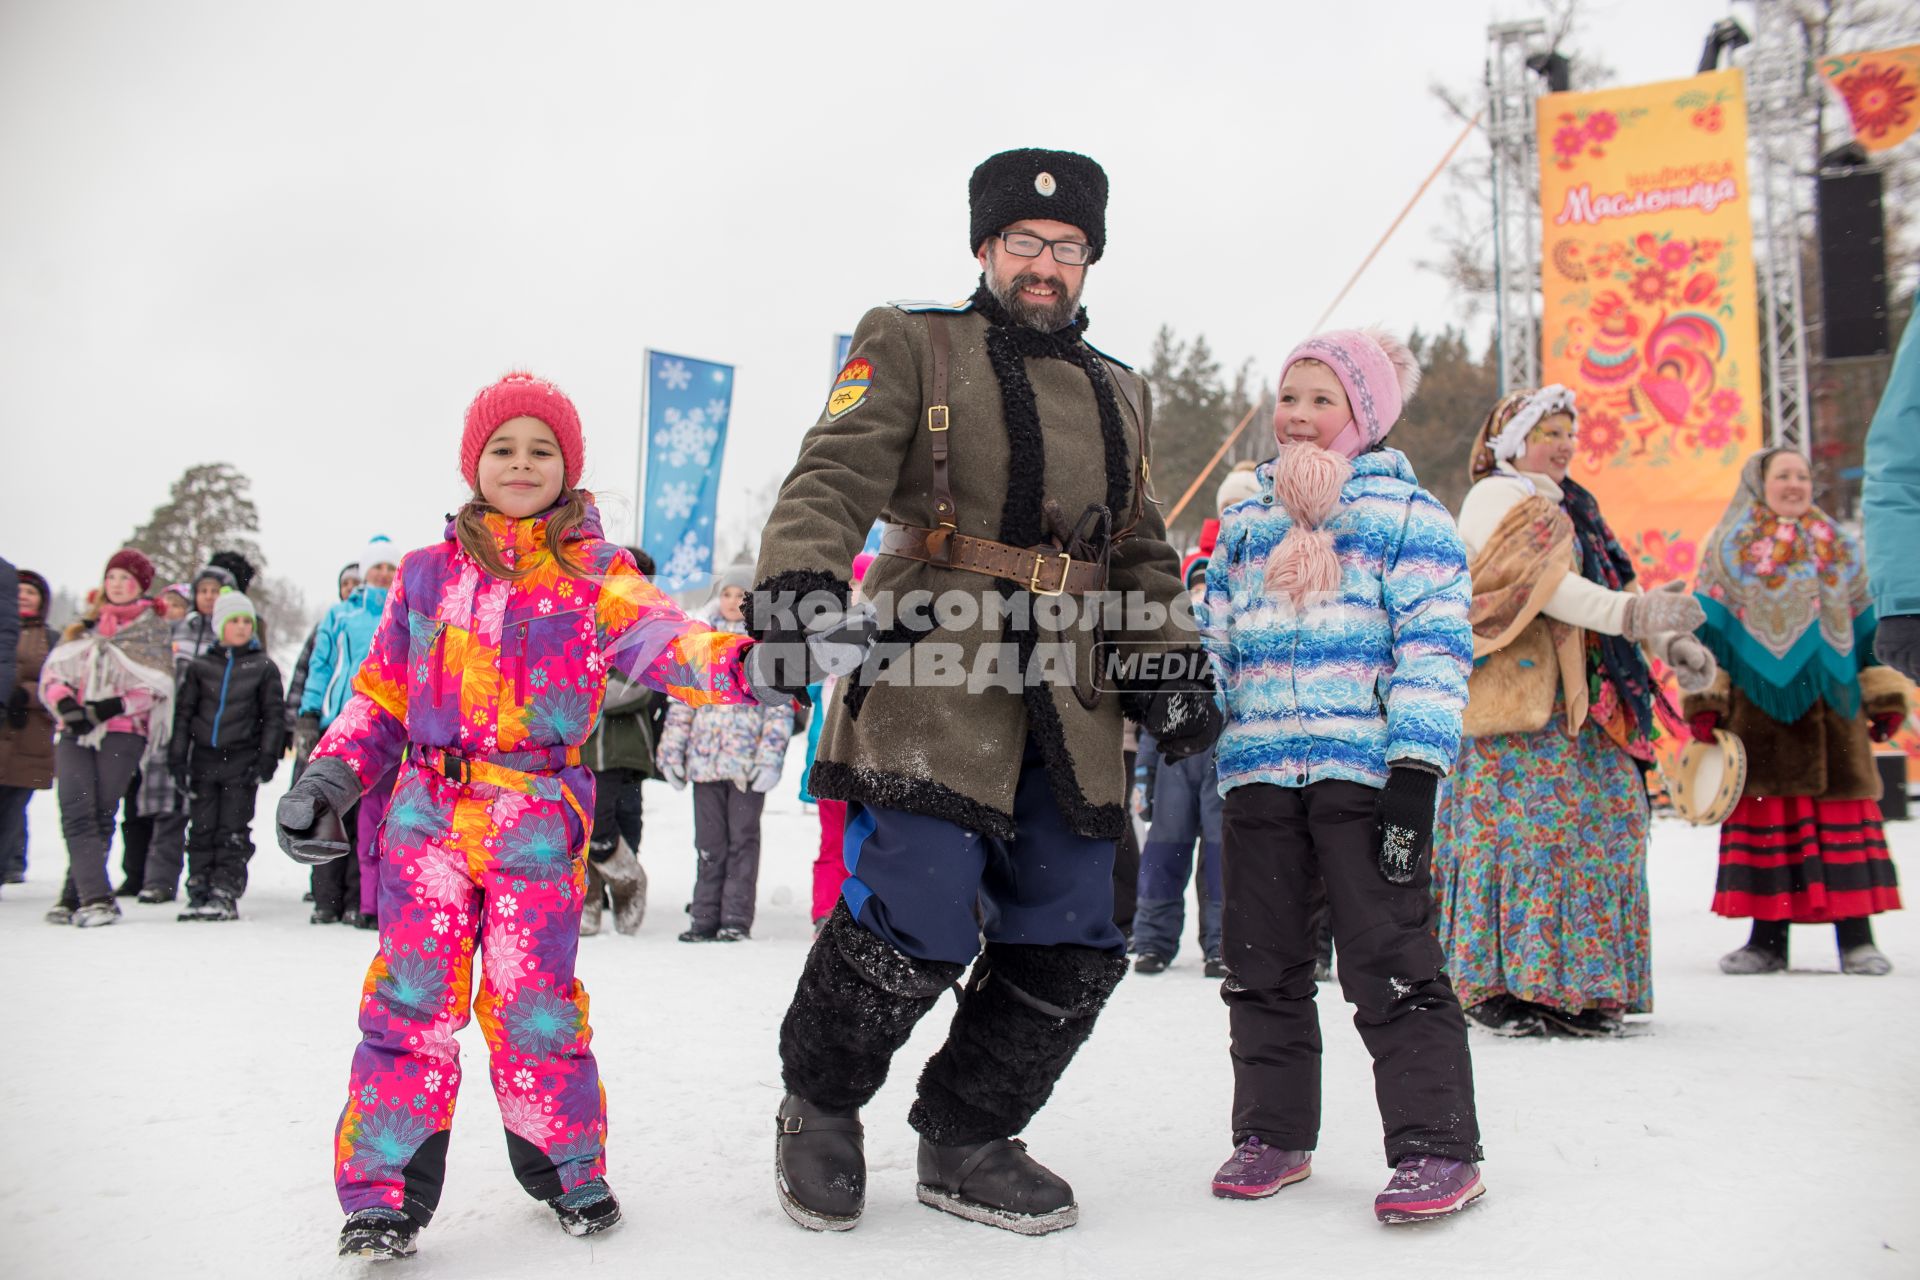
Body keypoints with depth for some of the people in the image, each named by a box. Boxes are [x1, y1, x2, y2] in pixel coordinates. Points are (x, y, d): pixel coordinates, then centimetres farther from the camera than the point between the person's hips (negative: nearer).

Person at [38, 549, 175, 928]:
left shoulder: (152, 629, 9)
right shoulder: (84, 626, 21)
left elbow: (154, 688, 1)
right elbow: (52, 671, 14)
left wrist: (111, 707, -14)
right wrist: (65, 703, -7)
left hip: (122, 731, -3)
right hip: (75, 731, 3)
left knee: (101, 815, -5)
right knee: (75, 812, -12)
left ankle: (78, 895, 4)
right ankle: (97, 899, -15)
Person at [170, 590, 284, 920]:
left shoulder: (263, 666, 4)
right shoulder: (201, 666, 9)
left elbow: (274, 716, 3)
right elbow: (183, 712, 10)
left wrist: (267, 758, -6)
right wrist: (177, 758, 3)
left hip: (241, 760, -2)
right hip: (204, 758, 3)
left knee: (233, 831, -3)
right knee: (202, 829, 6)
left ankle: (225, 895, -1)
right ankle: (198, 891, 11)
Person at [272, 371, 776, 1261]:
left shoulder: (595, 575, 5)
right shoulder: (427, 575, 13)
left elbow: (657, 637, -14)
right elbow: (381, 692, 17)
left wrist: (736, 662, -33)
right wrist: (330, 776, 6)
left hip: (538, 821, -2)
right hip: (427, 813, 2)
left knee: (534, 1001, 2)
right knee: (410, 998, -1)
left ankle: (565, 1164, 22)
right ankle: (386, 1186, 11)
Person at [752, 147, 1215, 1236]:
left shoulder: (1119, 396, 24)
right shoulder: (916, 348, 8)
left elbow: (1143, 553, 27)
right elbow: (836, 473, -7)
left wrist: (1173, 662, 13)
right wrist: (798, 580, -25)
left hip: (1067, 696, 6)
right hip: (936, 676, -6)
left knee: (1072, 942, 2)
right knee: (917, 917, -15)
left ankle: (966, 1142, 24)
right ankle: (819, 1108, 15)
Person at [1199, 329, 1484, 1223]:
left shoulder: (1403, 512, 2)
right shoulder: (1243, 522, 18)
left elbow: (1435, 642, -5)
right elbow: (1213, 640, 24)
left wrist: (1415, 768, -13)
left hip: (1364, 768, -5)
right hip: (1256, 771, 5)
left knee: (1390, 963, -4)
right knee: (1263, 964, 11)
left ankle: (1436, 1147, 6)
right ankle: (1272, 1132, 23)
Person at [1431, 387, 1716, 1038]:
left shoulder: (1572, 509, 25)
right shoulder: (1493, 498, -4)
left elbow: (1614, 586, 20)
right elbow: (1542, 583, -19)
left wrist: (1670, 644, 3)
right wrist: (1628, 614, -31)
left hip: (1579, 702, 9)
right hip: (1513, 695, -9)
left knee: (1602, 822, 6)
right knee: (1521, 824, -13)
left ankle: (1576, 985, 13)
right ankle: (1502, 984, -8)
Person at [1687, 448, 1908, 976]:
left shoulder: (1838, 547, 16)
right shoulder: (1728, 547, 7)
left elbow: (1864, 625, 17)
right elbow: (1707, 625, 3)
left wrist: (1883, 694, 13)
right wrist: (1705, 696, -5)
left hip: (1831, 695, 2)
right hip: (1757, 697, -2)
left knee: (1844, 803, -1)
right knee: (1765, 808, 0)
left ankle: (1855, 936, 5)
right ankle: (1767, 937, 6)